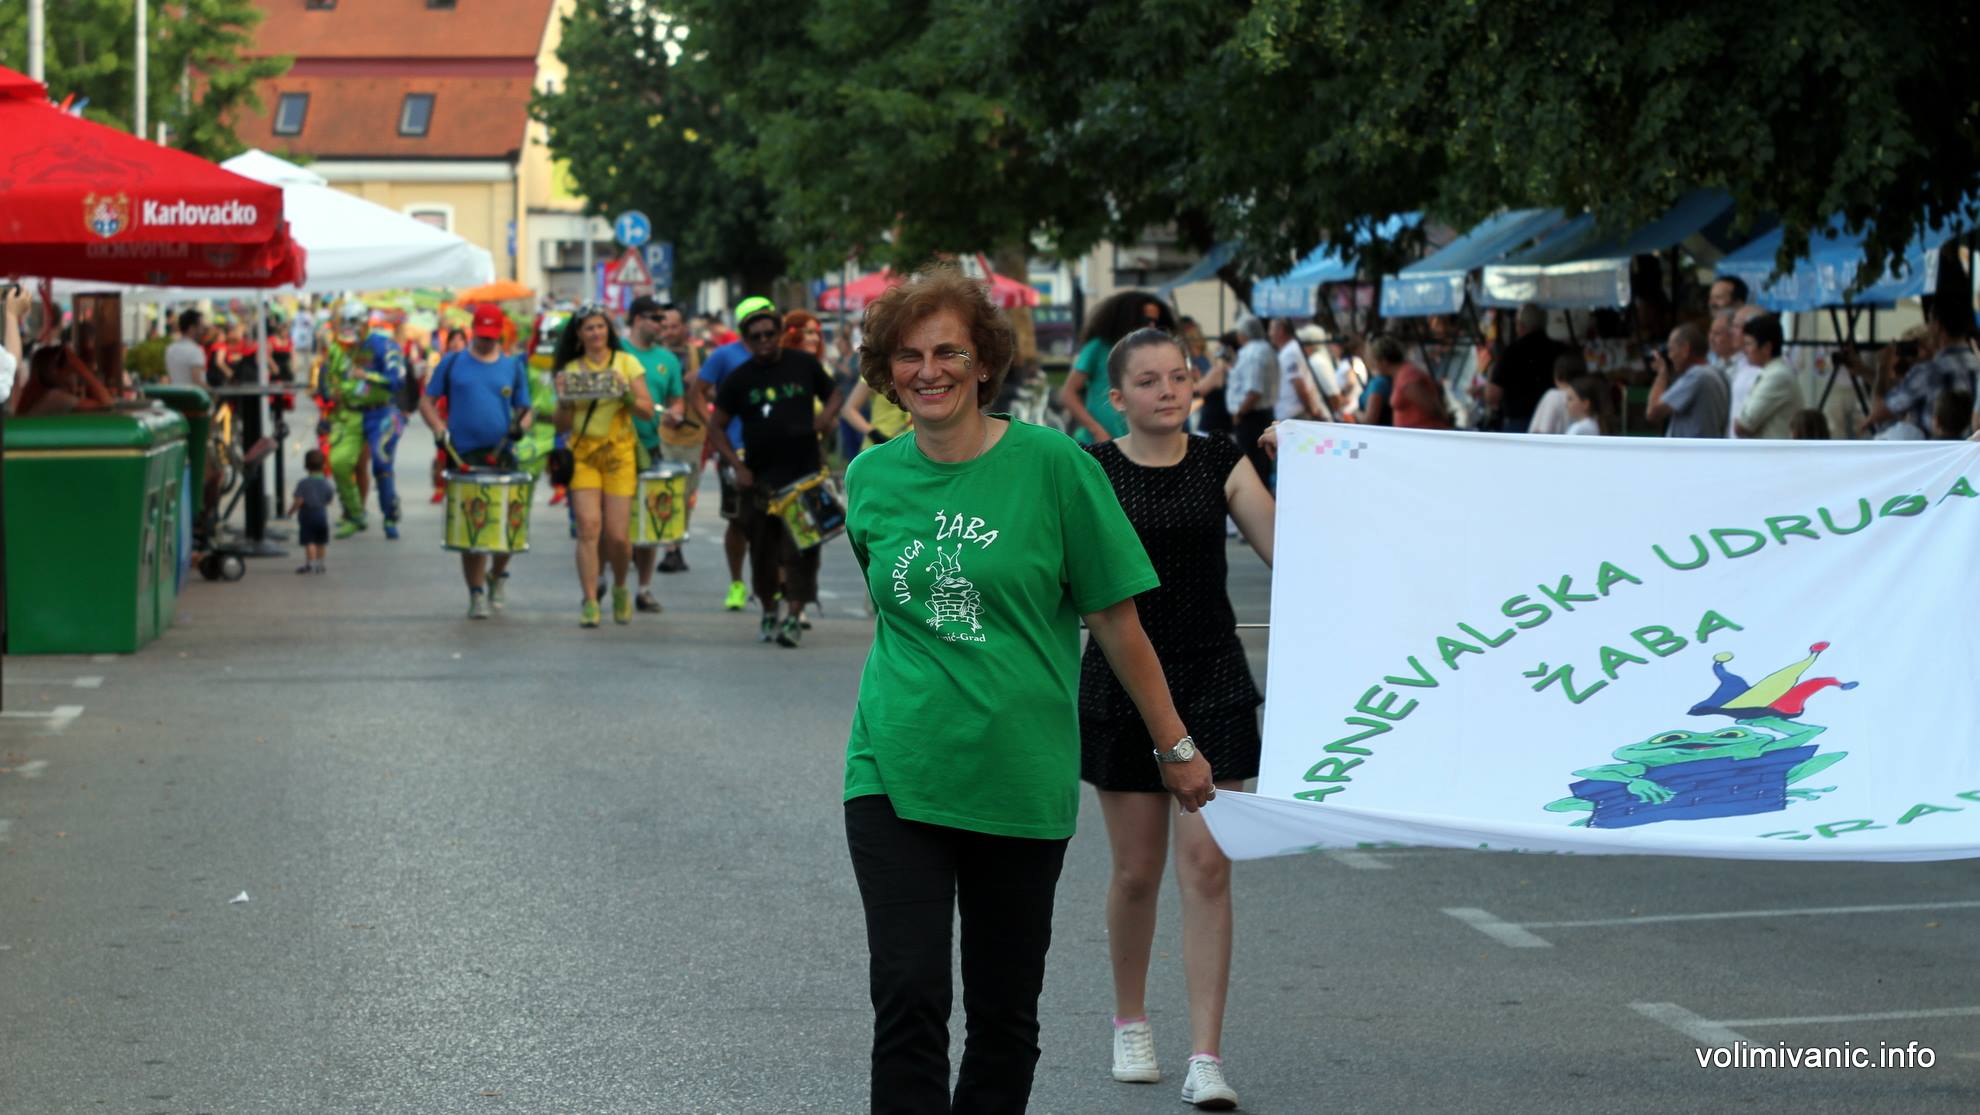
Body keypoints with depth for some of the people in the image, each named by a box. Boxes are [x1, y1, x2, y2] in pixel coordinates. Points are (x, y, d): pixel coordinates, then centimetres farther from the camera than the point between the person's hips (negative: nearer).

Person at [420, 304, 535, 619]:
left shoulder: (513, 367, 11)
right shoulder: (452, 363, 7)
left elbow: (525, 409, 14)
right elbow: (427, 401, 9)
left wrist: (522, 425, -9)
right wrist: (440, 430, -7)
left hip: (501, 455, 1)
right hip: (463, 457, -1)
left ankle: (499, 573, 30)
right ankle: (476, 593, 4)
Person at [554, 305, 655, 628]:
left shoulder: (626, 362, 3)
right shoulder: (570, 370, 6)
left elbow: (648, 410, -2)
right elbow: (562, 426, 5)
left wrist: (624, 393, -17)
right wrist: (564, 399, -13)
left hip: (620, 454, -1)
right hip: (582, 453, 1)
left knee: (617, 535, -4)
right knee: (589, 528, -12)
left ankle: (620, 589, 24)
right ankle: (590, 602, -10)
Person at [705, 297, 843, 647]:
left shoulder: (804, 365, 2)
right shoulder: (739, 379, 0)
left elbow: (833, 394, 17)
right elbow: (716, 427, 5)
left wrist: (826, 416, -6)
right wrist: (737, 467, -7)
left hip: (805, 472, -1)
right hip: (760, 479, 1)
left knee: (801, 546, -9)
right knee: (763, 548, 8)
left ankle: (794, 617, -10)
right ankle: (768, 611, 26)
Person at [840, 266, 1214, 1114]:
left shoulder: (1052, 466, -6)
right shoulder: (871, 478, 4)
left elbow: (1116, 620, -1)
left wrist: (1175, 745, 3)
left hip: (1021, 781, -1)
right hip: (896, 777, 1)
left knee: (1005, 1015, 8)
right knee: (908, 999, -9)